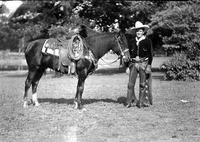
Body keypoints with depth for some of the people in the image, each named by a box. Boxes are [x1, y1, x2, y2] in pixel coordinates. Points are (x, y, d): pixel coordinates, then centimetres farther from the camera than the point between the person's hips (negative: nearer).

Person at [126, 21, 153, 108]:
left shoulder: (147, 41, 1)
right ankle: (131, 101, 5)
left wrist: (149, 65, -5)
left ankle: (141, 102, 10)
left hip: (143, 64, -2)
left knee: (142, 84, 3)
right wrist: (128, 65, 12)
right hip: (133, 63, 3)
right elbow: (129, 54, 16)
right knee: (130, 84, -3)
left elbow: (150, 54, 2)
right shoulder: (132, 41, 10)